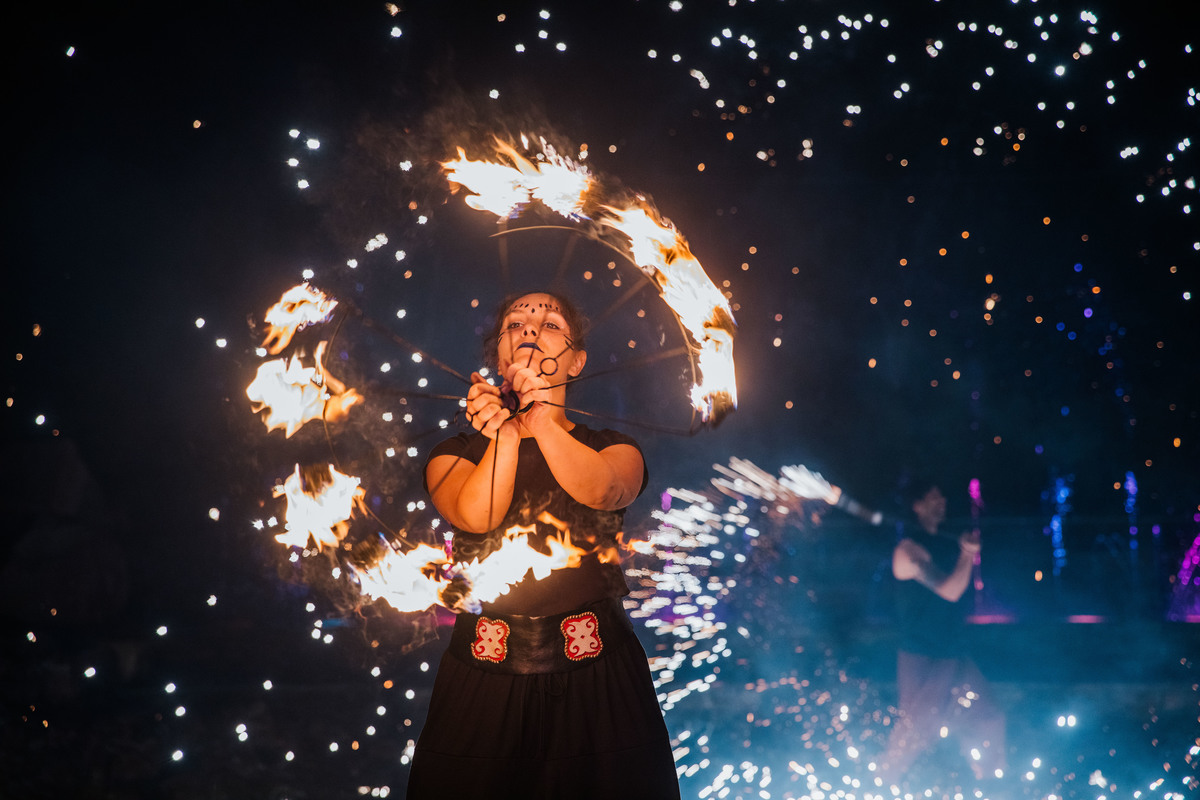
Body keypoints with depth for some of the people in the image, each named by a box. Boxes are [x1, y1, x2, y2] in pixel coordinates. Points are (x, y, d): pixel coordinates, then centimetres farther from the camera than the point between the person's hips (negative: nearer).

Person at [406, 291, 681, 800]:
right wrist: (506, 430, -17)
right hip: (484, 680, 0)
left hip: (594, 680, 0)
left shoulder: (613, 448, 9)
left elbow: (602, 490, -16)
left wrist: (537, 416, -25)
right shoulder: (456, 452, 10)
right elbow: (476, 516, -12)